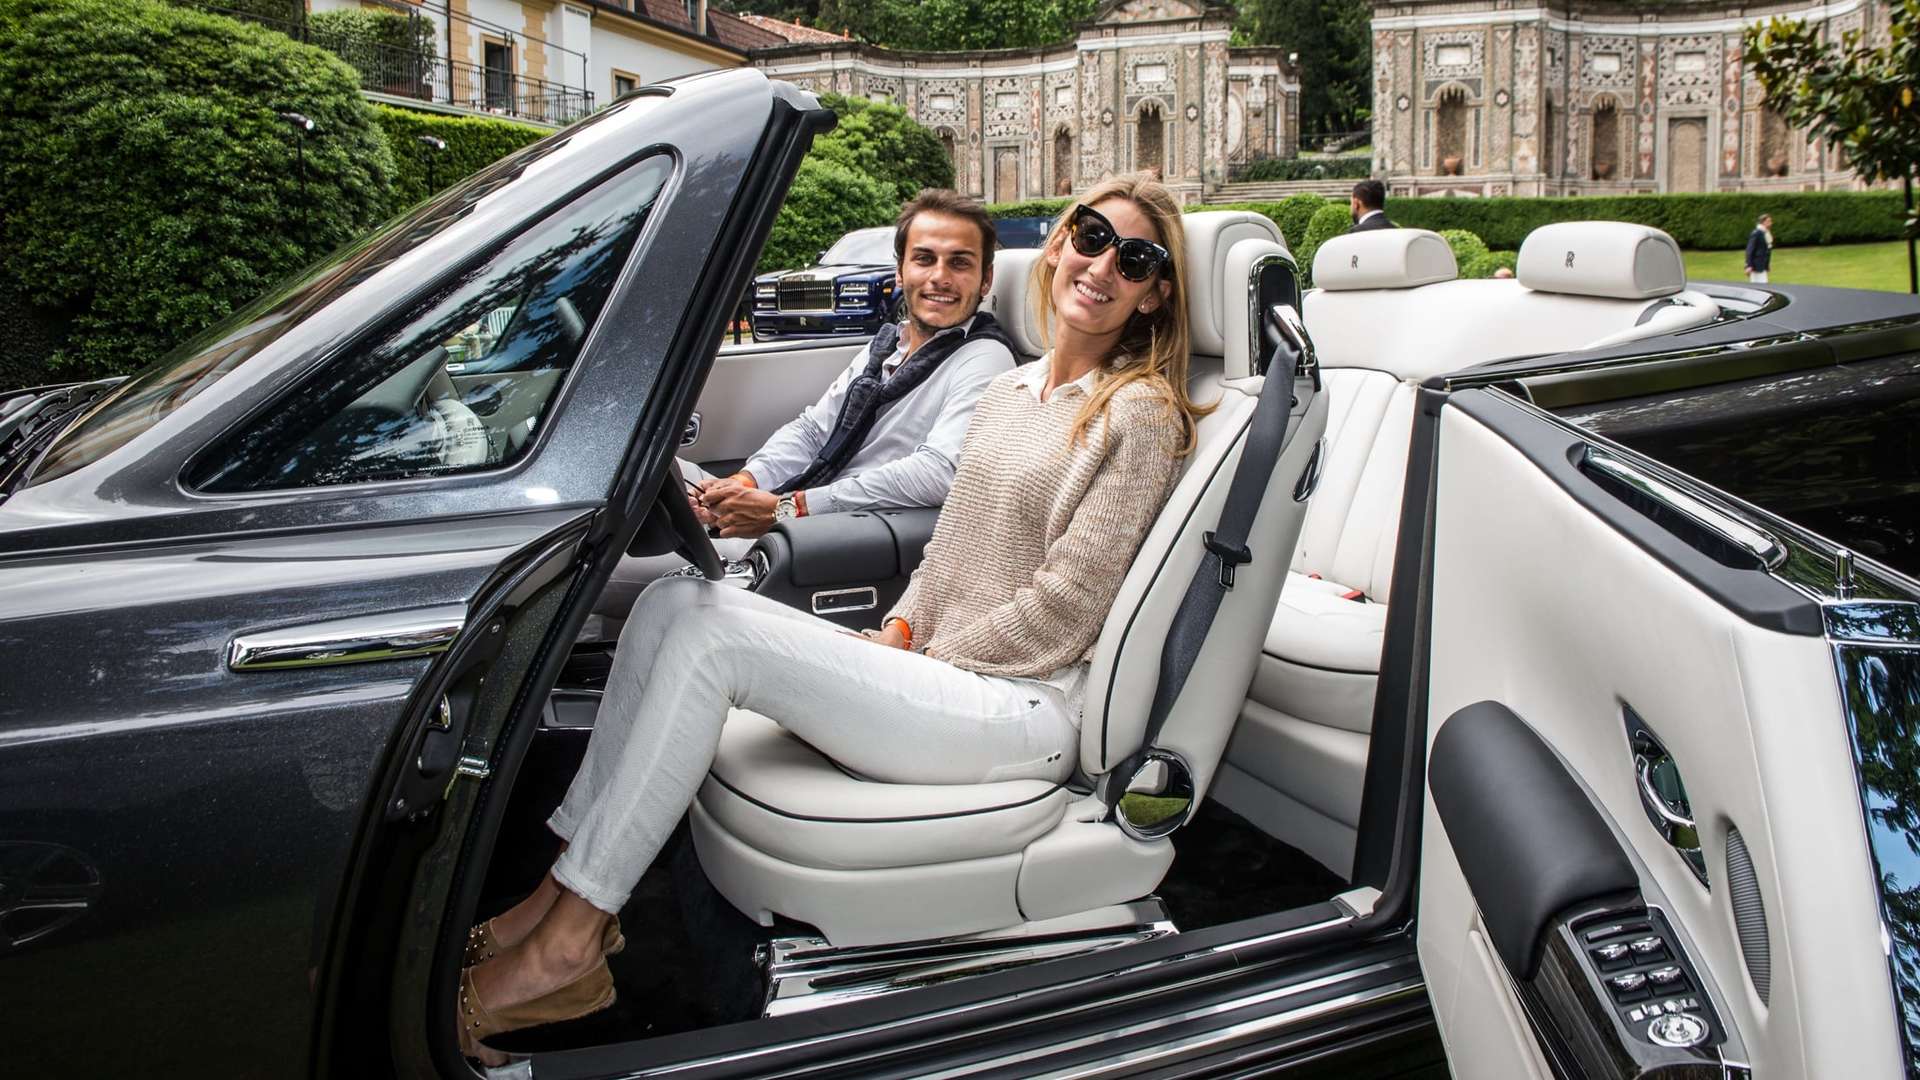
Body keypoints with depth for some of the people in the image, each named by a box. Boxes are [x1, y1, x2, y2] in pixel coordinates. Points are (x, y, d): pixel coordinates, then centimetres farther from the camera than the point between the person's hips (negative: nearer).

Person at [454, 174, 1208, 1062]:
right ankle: (563, 896, -9)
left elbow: (1061, 611, -12)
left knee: (710, 633, -22)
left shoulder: (1142, 414, -6)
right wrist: (898, 634, 4)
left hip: (1027, 710, -8)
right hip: (937, 673, 8)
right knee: (673, 600, -9)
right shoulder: (1009, 392, 18)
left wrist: (915, 662, -7)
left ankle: (568, 943, -17)